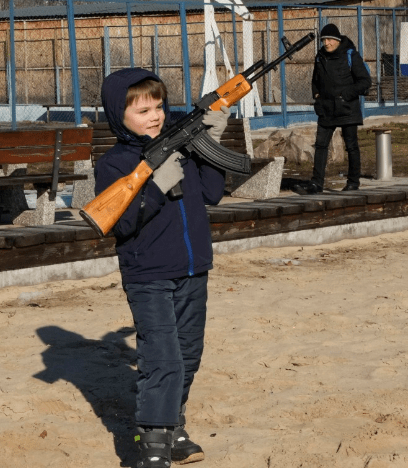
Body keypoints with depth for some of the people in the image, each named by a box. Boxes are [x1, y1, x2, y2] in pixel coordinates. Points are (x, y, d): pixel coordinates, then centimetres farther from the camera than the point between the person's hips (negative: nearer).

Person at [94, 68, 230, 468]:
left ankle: (174, 432, 30)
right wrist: (156, 186, -27)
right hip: (149, 280, -6)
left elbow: (211, 194, 6)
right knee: (162, 363, -14)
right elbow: (119, 224, -17)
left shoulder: (181, 146, 6)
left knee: (187, 359, 15)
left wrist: (211, 143, -3)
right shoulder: (114, 164, -9)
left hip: (192, 275, 6)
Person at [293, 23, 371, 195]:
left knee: (351, 145, 3)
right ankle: (316, 183, -4)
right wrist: (316, 95, 9)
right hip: (326, 110, 5)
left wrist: (346, 95, -15)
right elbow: (316, 80, 27)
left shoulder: (351, 56, -6)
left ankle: (353, 181, 13)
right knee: (320, 145, -2)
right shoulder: (320, 57, 10)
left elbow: (365, 81, -8)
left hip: (347, 109, -5)